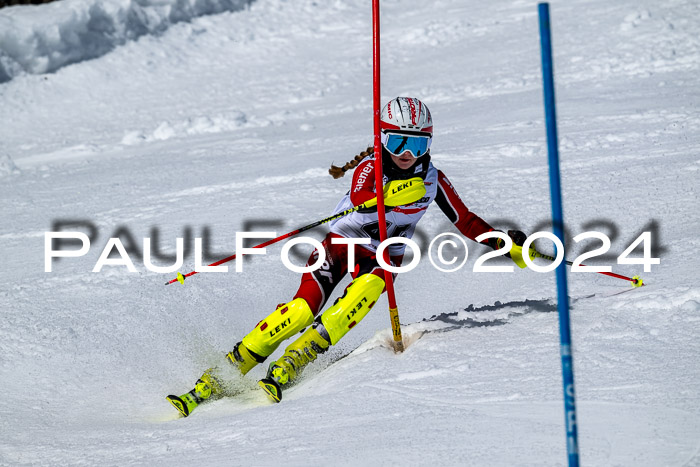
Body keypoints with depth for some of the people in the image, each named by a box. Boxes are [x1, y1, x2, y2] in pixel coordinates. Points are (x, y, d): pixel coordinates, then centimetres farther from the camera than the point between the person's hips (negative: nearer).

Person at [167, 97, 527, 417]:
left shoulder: (432, 179, -3)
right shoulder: (371, 167, -13)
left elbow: (466, 221, 9)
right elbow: (358, 200, -35)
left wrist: (505, 243, 2)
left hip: (383, 256, 2)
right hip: (341, 242, -2)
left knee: (366, 290, -33)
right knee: (302, 309, -23)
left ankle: (286, 369, -35)